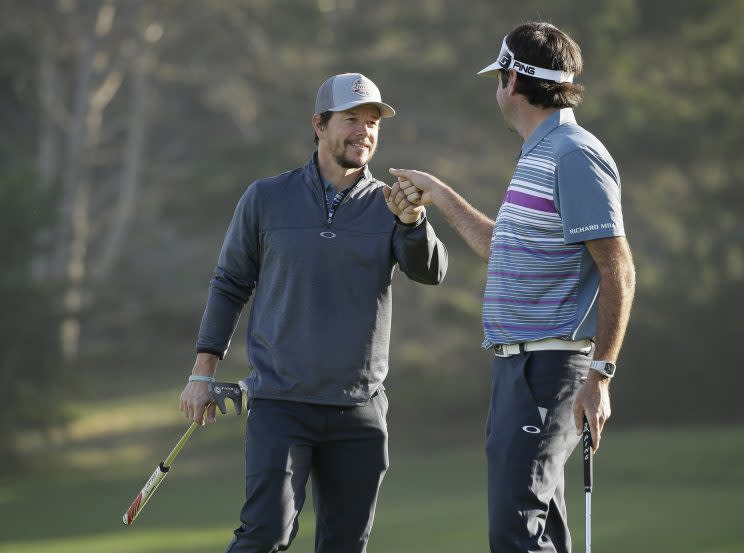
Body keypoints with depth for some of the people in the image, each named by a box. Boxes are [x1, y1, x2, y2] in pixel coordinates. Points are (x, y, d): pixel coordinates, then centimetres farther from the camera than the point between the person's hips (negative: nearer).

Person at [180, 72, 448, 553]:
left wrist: (412, 221, -32)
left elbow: (429, 271, -12)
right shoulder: (266, 199, 3)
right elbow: (230, 284, 10)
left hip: (360, 410, 2)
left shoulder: (388, 205, 5)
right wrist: (203, 372, 5)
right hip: (280, 402, -2)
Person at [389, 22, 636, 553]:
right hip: (518, 365, 10)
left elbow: (618, 271, -18)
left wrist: (600, 375, -22)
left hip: (551, 365, -10)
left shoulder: (575, 155, -13)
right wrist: (439, 195, 40)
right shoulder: (540, 156, 19)